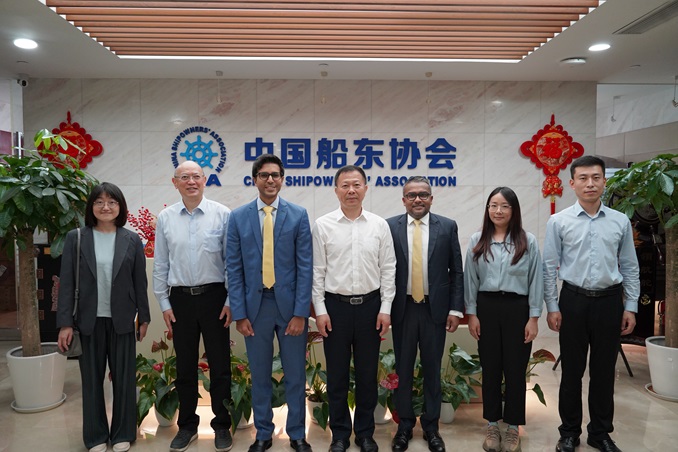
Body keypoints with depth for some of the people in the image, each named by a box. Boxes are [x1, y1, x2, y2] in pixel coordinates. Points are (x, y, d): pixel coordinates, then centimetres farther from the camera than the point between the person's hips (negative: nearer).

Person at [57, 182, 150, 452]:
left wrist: (144, 317, 4)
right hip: (88, 320, 0)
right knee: (92, 380, 11)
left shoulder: (132, 240, 0)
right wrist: (64, 323, -6)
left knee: (124, 378, 8)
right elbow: (66, 283, -3)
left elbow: (140, 282, 3)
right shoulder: (75, 238, -1)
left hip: (122, 321, 0)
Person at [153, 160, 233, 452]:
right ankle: (187, 426, 31)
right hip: (180, 298, 2)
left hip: (214, 296, -2)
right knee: (185, 366, 14)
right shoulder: (165, 218, 3)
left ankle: (222, 426, 25)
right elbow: (160, 265, 8)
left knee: (219, 365, 7)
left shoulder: (222, 214, -5)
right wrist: (164, 303, 6)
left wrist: (231, 300, -5)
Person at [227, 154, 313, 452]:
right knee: (259, 375, 13)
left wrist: (300, 312, -9)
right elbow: (233, 268, 1)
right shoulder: (238, 217, 1)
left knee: (295, 375, 10)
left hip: (290, 304, -1)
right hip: (255, 305, 1)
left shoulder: (298, 215, -2)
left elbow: (305, 266, -4)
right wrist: (239, 313, -4)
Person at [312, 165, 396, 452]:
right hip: (335, 305, -1)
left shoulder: (379, 225, 1)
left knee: (367, 373, 11)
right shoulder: (323, 225, -2)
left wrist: (386, 308, -2)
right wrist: (320, 309, -5)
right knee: (337, 374, 9)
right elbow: (317, 271, -1)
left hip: (370, 305, 1)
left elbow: (388, 269, 2)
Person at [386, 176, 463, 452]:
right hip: (402, 308, 0)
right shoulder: (390, 227, -2)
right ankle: (404, 425, 28)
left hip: (435, 308, 0)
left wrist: (455, 309, -3)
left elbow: (456, 271, 2)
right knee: (403, 369, 11)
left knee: (432, 369, 11)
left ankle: (431, 426, 27)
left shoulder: (447, 227, 0)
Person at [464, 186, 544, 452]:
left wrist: (533, 318, -4)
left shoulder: (528, 241, -2)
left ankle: (513, 427, 25)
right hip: (487, 308, 2)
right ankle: (492, 425, 26)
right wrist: (471, 314, 1)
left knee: (515, 369, 8)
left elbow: (536, 281, -1)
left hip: (517, 308, -1)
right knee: (490, 368, 11)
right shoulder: (477, 241, 3)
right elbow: (470, 280, 5)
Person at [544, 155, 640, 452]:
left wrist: (630, 307, 3)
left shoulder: (621, 222, 3)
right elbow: (549, 267, -2)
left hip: (609, 301, 2)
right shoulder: (559, 222, -3)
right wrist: (552, 308, -4)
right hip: (574, 300, -1)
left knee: (604, 370, 12)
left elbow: (630, 268, 7)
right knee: (572, 370, 9)